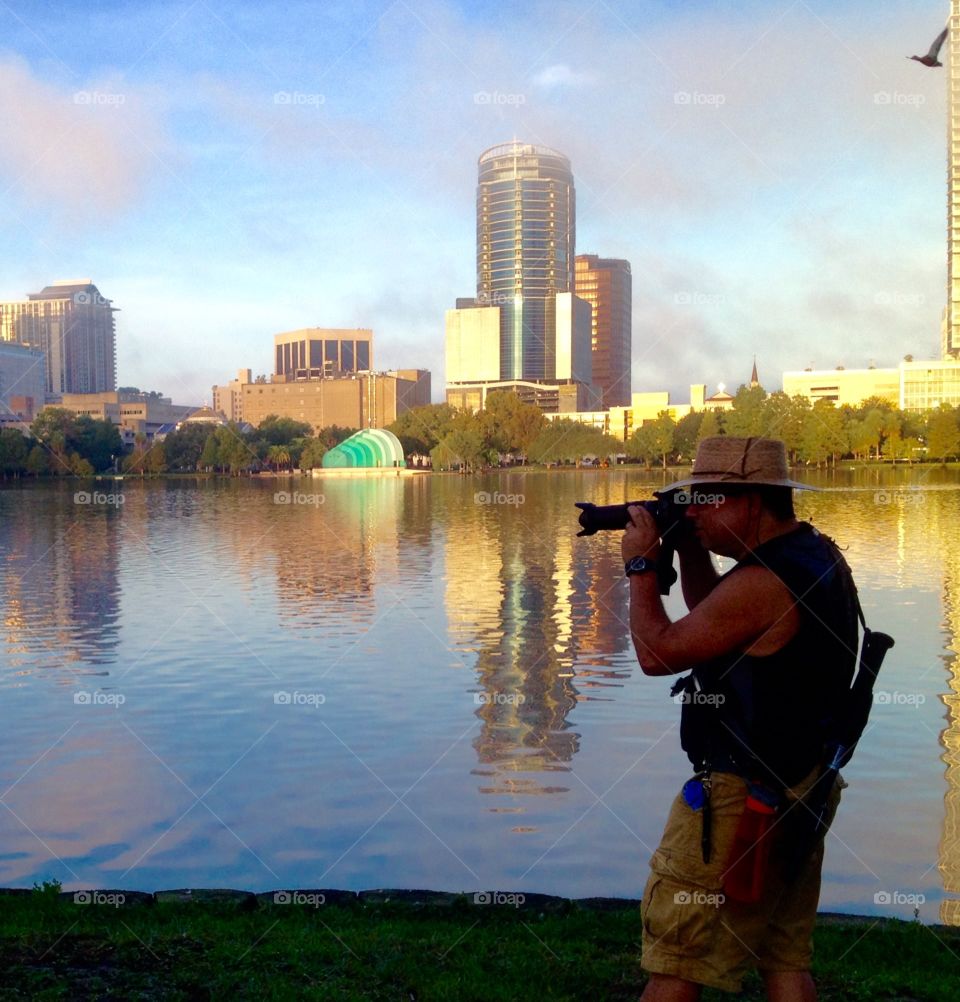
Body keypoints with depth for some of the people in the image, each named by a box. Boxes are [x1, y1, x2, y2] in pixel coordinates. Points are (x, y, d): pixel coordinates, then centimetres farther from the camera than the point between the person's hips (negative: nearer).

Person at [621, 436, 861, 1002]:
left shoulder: (764, 582, -24)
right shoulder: (820, 557, 7)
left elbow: (657, 652, -17)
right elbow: (716, 618, 19)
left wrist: (641, 564, -5)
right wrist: (690, 549, 8)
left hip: (743, 800, -10)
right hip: (802, 793, 10)